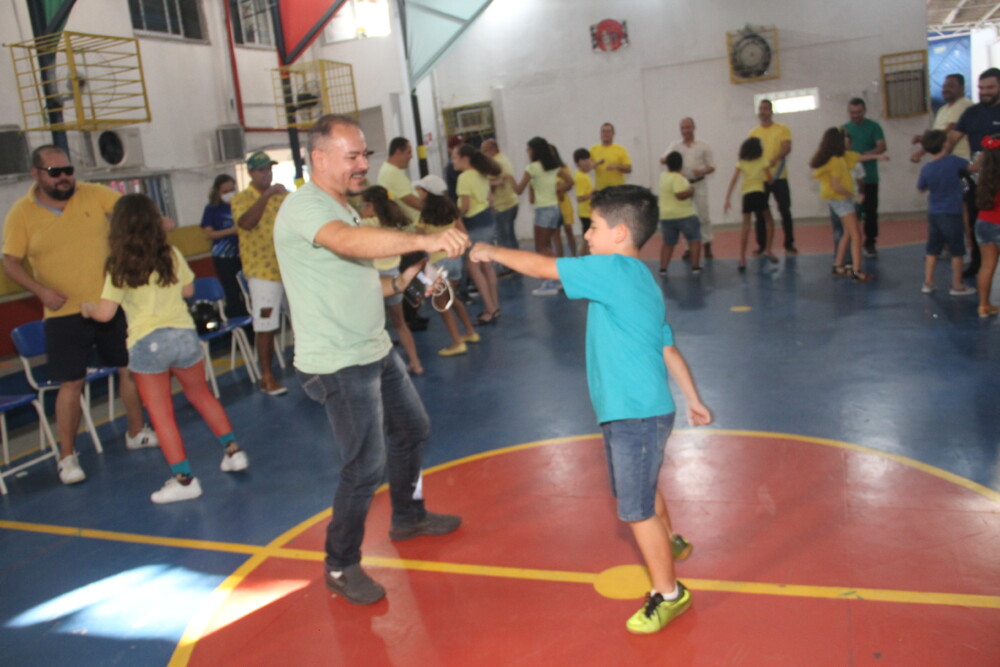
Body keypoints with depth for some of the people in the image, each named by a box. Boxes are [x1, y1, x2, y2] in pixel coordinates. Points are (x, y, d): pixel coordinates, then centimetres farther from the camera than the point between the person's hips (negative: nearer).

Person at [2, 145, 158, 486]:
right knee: (71, 383, -1)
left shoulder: (93, 194, -1)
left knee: (130, 368, 11)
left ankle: (136, 432, 30)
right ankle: (67, 456, 12)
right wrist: (41, 290, -16)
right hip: (65, 313, -2)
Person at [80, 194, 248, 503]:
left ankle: (183, 479, 4)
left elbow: (105, 313, -6)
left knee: (161, 414, 3)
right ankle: (233, 450, 26)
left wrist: (87, 308, 14)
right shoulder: (172, 255, 3)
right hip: (184, 335, 4)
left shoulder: (120, 267, -6)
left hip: (147, 344, -4)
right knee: (202, 396, 22)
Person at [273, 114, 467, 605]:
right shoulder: (305, 205, -19)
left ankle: (408, 517, 45)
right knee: (366, 466, -7)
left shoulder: (339, 208, 14)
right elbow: (350, 242, -41)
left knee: (411, 429, 23)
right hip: (338, 364, -10)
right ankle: (341, 567, 14)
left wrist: (399, 284, 4)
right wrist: (424, 241, -51)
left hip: (376, 351, 11)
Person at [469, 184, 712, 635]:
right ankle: (670, 543, 53)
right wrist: (692, 399, 24)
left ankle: (668, 594, 17)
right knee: (638, 493, 29)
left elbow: (541, 266, -16)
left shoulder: (612, 269, -18)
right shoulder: (642, 280, 12)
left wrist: (492, 252, -1)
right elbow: (669, 350, 16)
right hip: (635, 411, 10)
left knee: (636, 509, 1)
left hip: (636, 414, -10)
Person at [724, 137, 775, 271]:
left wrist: (727, 199, -2)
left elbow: (733, 181, 0)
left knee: (746, 227, 3)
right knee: (769, 221, 19)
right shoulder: (763, 161, 6)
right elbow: (769, 179, 8)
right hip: (759, 193, -2)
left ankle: (742, 259, -5)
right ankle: (767, 250, 11)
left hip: (746, 195, 2)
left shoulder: (741, 162, 9)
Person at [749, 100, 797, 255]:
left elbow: (787, 148, -11)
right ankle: (761, 245, 11)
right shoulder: (753, 133, 8)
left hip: (779, 177, -2)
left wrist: (775, 159, -30)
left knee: (785, 211, 1)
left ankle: (789, 244, 9)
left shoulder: (782, 129, 3)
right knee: (760, 213, 3)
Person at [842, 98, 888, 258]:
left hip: (869, 177, -1)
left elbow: (881, 147, -10)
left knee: (870, 211, 2)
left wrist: (866, 155, -27)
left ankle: (870, 244, 10)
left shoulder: (873, 127, 1)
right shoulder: (844, 128, 8)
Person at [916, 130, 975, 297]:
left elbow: (921, 189, 11)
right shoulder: (954, 161, -13)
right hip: (952, 214, -4)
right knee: (957, 251, 7)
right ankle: (957, 286, 12)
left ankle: (928, 283, 16)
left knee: (932, 250, 13)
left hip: (933, 214, 4)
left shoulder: (926, 168, -3)